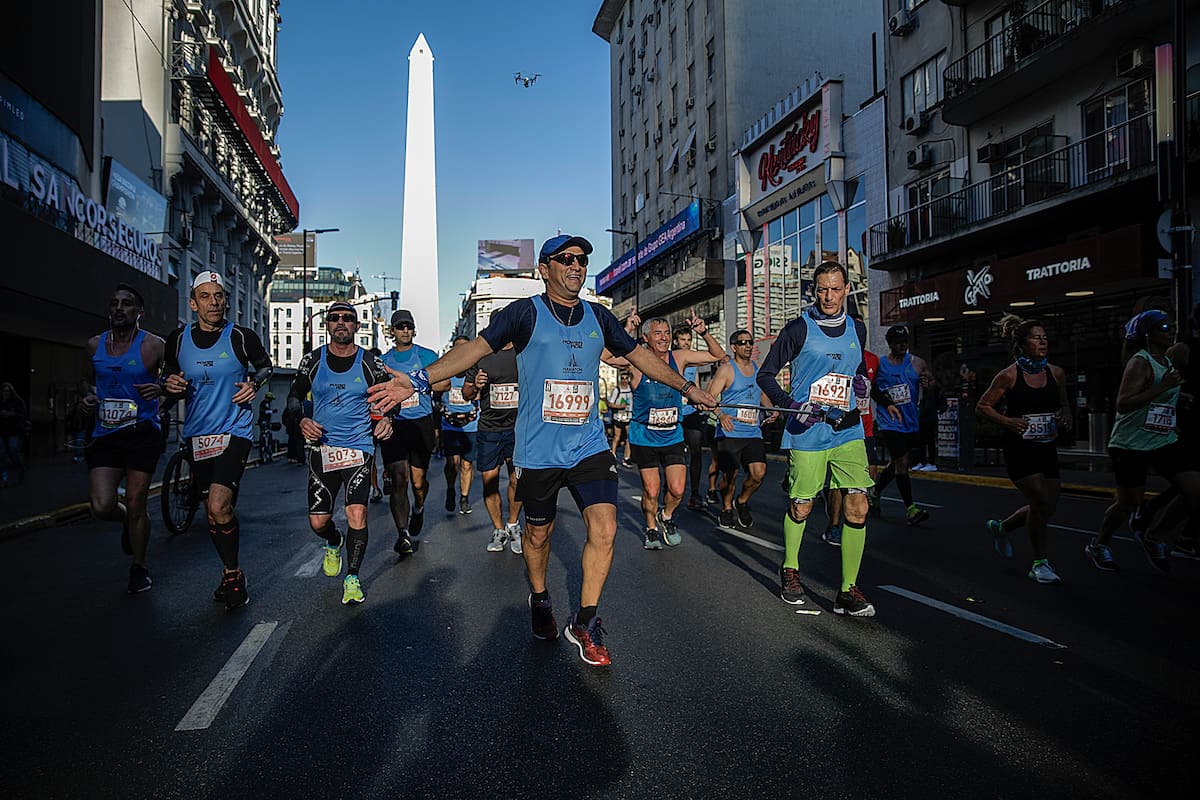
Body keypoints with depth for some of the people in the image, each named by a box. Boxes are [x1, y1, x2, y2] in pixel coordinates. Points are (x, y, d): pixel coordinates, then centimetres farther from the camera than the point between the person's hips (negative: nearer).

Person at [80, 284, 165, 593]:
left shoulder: (154, 346, -5)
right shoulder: (95, 345, 8)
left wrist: (160, 388, -23)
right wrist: (89, 396, 4)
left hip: (142, 432, -3)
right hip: (105, 434, 4)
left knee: (135, 504, 1)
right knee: (102, 506, -9)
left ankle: (139, 567, 22)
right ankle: (129, 521, 30)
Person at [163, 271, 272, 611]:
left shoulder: (242, 337, -7)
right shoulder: (178, 339, 2)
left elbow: (264, 366, 10)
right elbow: (169, 376, 15)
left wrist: (254, 385, -10)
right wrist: (170, 385, -8)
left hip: (235, 432, -4)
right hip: (197, 434, 5)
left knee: (219, 506, -19)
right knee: (213, 511, 13)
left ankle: (233, 574, 2)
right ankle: (230, 573, 31)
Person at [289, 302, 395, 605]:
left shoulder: (371, 363, 0)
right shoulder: (312, 361, 3)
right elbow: (294, 396, 14)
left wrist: (386, 421, -11)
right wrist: (301, 421, -6)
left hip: (359, 448, -2)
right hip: (321, 450, 2)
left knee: (357, 516, -14)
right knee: (318, 522, 4)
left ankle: (353, 577, 7)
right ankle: (334, 543, 41)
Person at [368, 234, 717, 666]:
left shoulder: (598, 317, 9)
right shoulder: (526, 313, -4)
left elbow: (641, 355, 19)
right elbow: (476, 347, -13)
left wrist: (688, 388, 24)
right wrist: (419, 379, -25)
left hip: (590, 446, 3)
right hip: (539, 451, -2)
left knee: (604, 529, -8)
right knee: (538, 533, 13)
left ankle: (584, 623, 9)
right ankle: (540, 601, 41)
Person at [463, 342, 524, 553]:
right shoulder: (481, 355, 5)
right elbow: (466, 394, 12)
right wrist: (475, 387, -9)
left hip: (517, 428, -1)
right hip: (488, 429, 1)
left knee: (517, 480, -3)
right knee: (490, 480, 2)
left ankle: (513, 526, 20)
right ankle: (499, 530, 20)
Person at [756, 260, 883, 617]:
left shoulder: (857, 329, 12)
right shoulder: (799, 328, -3)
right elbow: (765, 374, -2)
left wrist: (862, 381, 6)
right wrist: (792, 404, -16)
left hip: (848, 429, 4)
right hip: (807, 431, -4)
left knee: (857, 506, -6)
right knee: (800, 506, 5)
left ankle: (848, 590, 4)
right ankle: (789, 570, 31)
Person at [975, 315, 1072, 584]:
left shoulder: (1056, 373, 6)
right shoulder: (1009, 376, -8)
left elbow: (1064, 405, 20)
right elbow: (982, 406, -4)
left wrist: (1065, 418, -2)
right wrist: (1006, 421, -18)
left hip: (1047, 449, 6)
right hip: (1019, 449, -6)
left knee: (1048, 507, 6)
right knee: (1041, 503, -12)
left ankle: (1000, 527, 34)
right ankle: (1040, 563, 6)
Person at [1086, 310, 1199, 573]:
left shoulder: (1169, 361, 12)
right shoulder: (1139, 362, -15)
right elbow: (1123, 404, -25)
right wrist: (1162, 387, -30)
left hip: (1165, 442, 8)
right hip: (1131, 444, -8)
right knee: (1128, 503, 2)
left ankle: (1153, 536, 17)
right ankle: (1098, 546, 25)